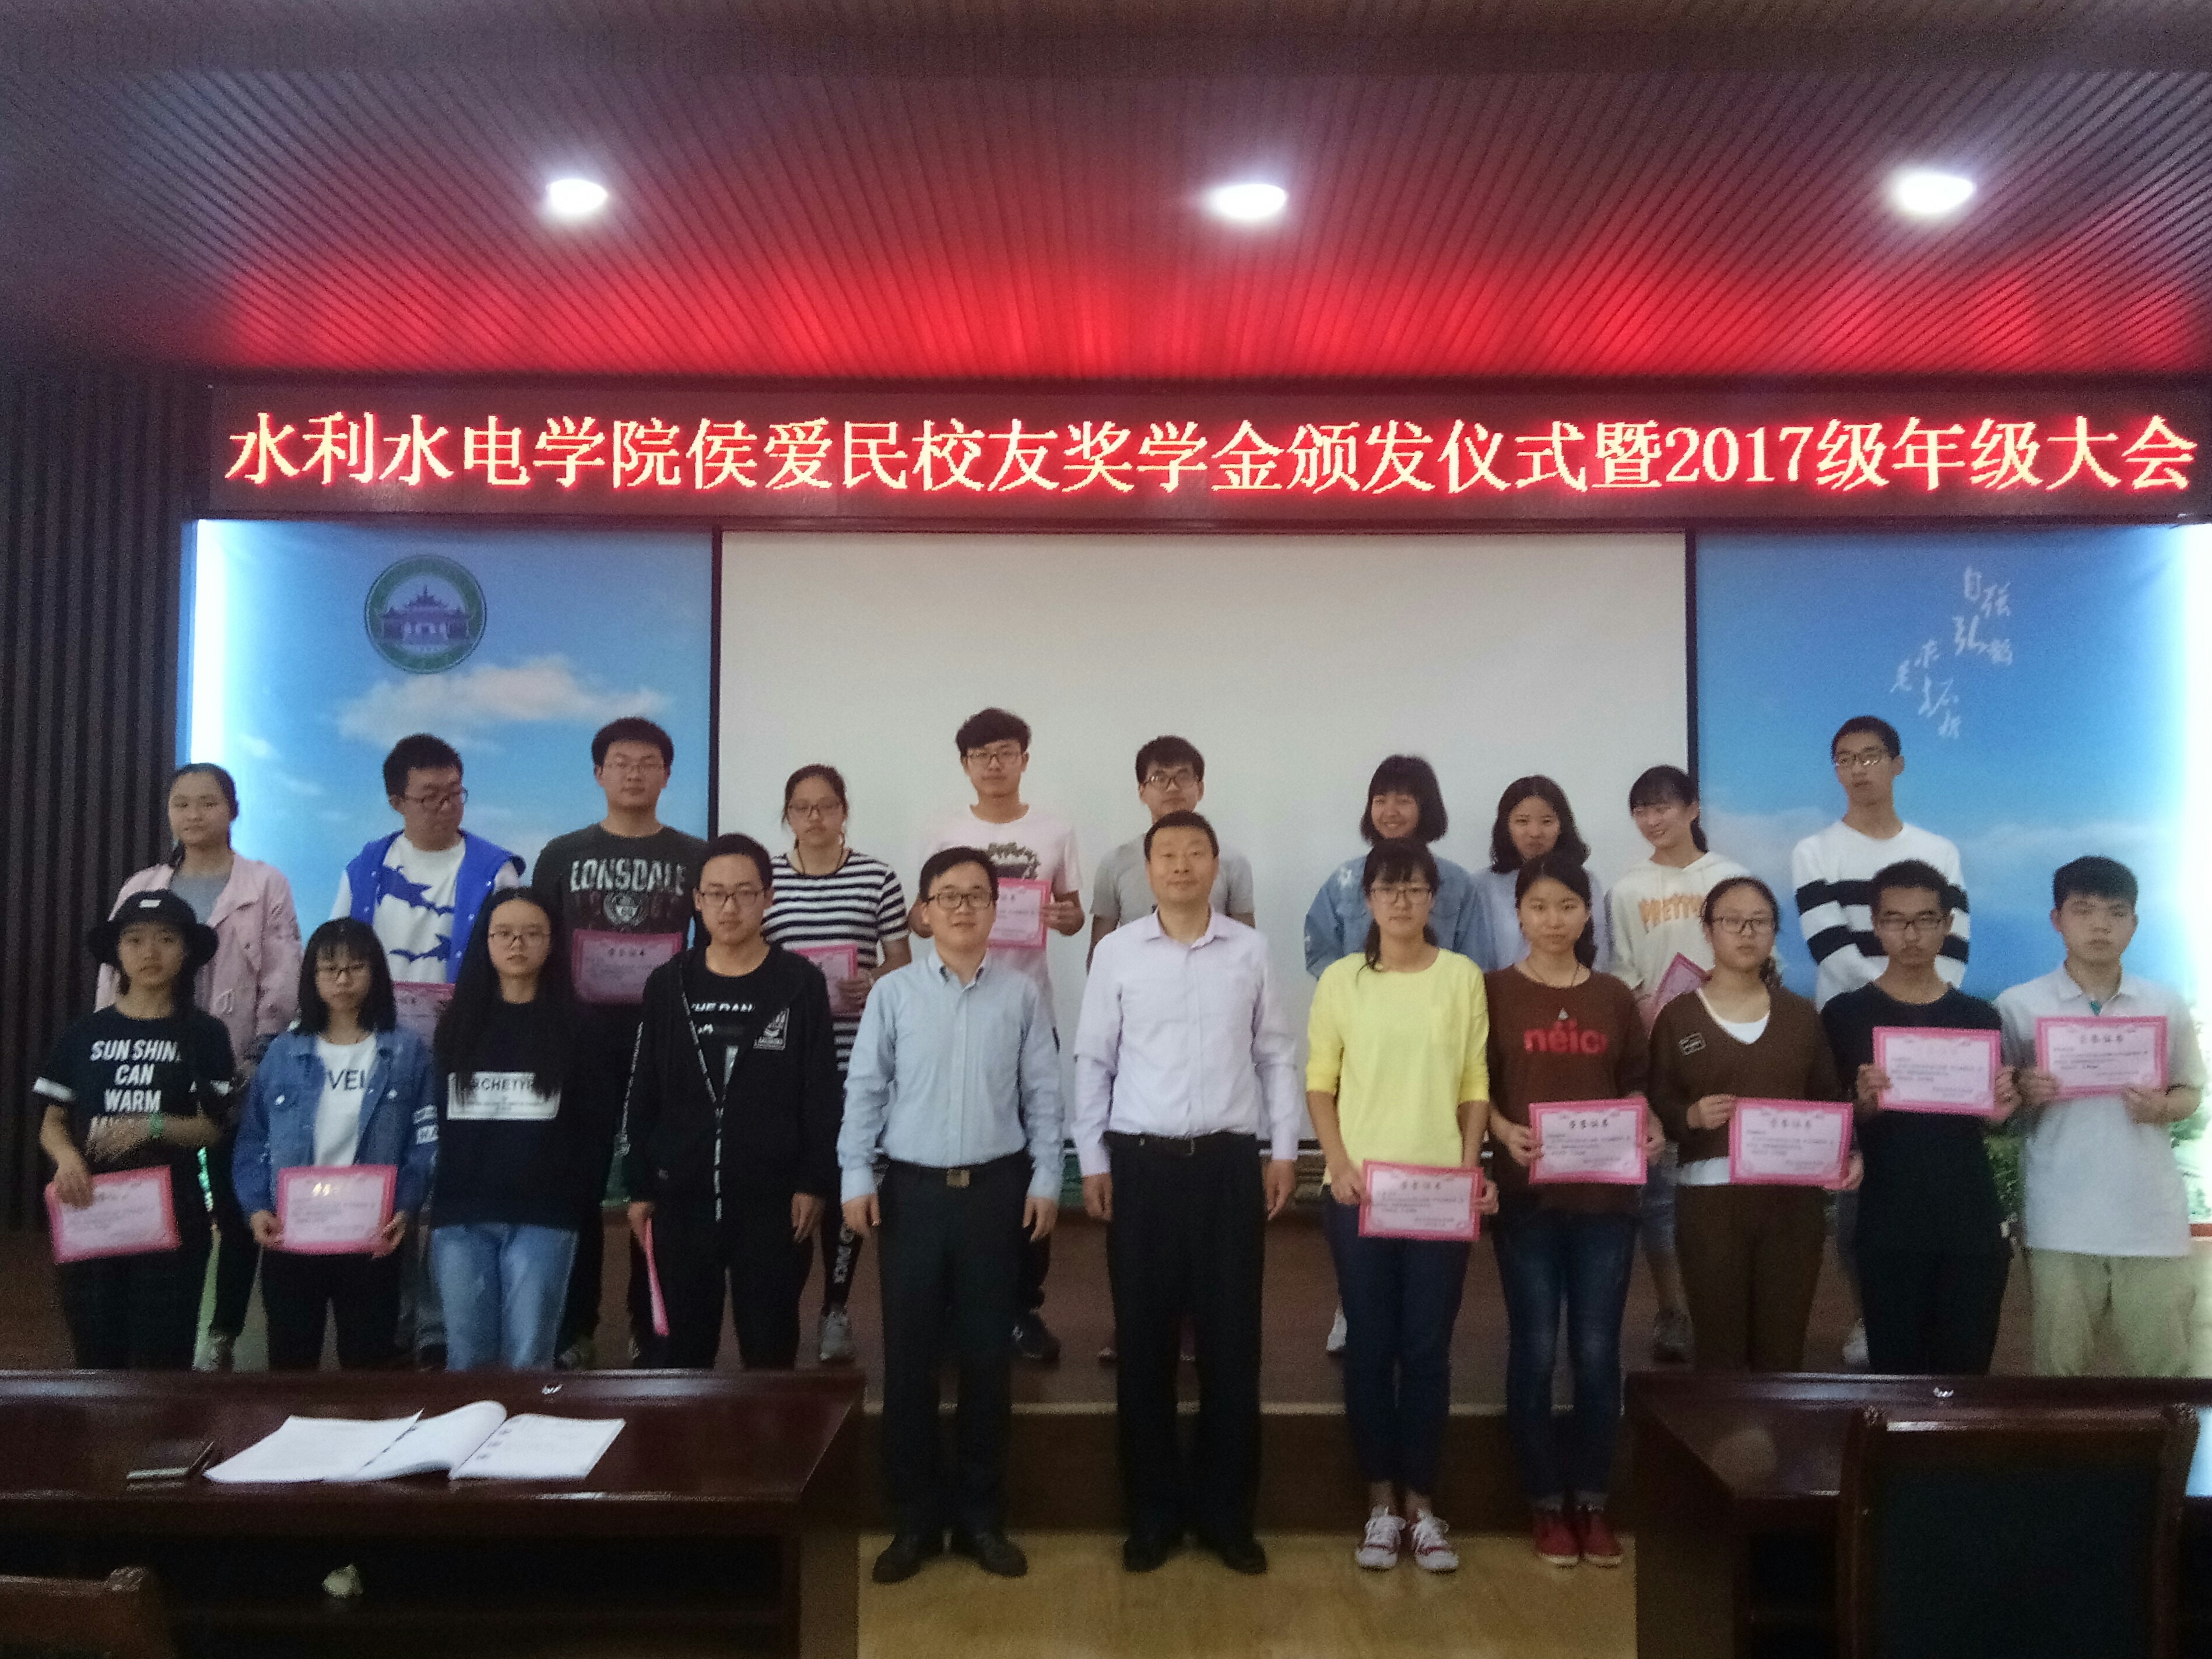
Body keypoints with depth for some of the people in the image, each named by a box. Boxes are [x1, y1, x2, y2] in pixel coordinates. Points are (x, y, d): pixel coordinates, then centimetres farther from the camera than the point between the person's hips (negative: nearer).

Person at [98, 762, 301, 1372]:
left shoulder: (265, 886, 2)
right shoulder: (142, 887, 12)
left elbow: (281, 985, -3)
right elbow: (113, 976, 10)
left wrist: (256, 1060, -10)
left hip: (233, 1071, -2)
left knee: (235, 1206, 3)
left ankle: (222, 1337, 13)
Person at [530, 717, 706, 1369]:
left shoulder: (696, 859, 5)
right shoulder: (562, 855, 7)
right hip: (582, 1044, 1)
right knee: (579, 1186, 4)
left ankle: (652, 1330, 17)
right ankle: (574, 1329, 16)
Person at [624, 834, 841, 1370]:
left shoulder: (801, 983, -2)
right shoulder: (668, 984, 5)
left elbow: (822, 1094, -4)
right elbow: (643, 1095, 8)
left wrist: (815, 1184, -9)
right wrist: (640, 1188, 5)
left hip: (773, 1199, -2)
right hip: (681, 1198, 3)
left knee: (770, 1348, 6)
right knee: (682, 1347, 11)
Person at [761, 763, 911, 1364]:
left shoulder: (878, 877, 2)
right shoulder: (764, 878, 5)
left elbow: (902, 961, 5)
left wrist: (874, 982, -15)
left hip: (855, 1055, 0)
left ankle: (836, 1309, 18)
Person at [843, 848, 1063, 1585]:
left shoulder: (1022, 994, 1)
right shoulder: (893, 993, 0)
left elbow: (1043, 1093, 3)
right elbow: (864, 1090, 1)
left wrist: (1045, 1179, 0)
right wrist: (856, 1177, -4)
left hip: (996, 1188, 0)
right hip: (913, 1188, 0)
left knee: (988, 1355, 8)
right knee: (909, 1356, 5)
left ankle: (981, 1515, 22)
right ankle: (914, 1518, 19)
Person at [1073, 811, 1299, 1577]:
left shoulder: (1250, 950, 3)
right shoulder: (1116, 952, 1)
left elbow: (1277, 1055, 7)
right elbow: (1093, 1061, 4)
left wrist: (1284, 1149, 4)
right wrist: (1093, 1161, 1)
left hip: (1229, 1162, 1)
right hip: (1141, 1163, 0)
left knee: (1232, 1342, 5)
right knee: (1145, 1343, 6)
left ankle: (1225, 1510, 20)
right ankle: (1154, 1510, 20)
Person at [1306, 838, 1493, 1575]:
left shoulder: (1463, 976, 3)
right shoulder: (1341, 980, 2)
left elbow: (1475, 1084, 4)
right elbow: (1320, 1082, 3)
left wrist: (1472, 1164, -6)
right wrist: (1339, 1163, -9)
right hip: (1360, 1188, 0)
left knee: (1428, 1348, 4)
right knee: (1370, 1345, 5)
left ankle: (1421, 1501, 17)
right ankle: (1381, 1501, 17)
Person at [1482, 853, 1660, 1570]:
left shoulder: (1614, 997, 9)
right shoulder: (1494, 991, 0)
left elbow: (1633, 1085, 12)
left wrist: (1649, 1124, -8)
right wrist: (1506, 1132, -19)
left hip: (1605, 1195, 2)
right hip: (1526, 1194, -2)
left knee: (1598, 1351, 5)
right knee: (1535, 1349, 3)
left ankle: (1592, 1502, 18)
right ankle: (1546, 1504, 15)